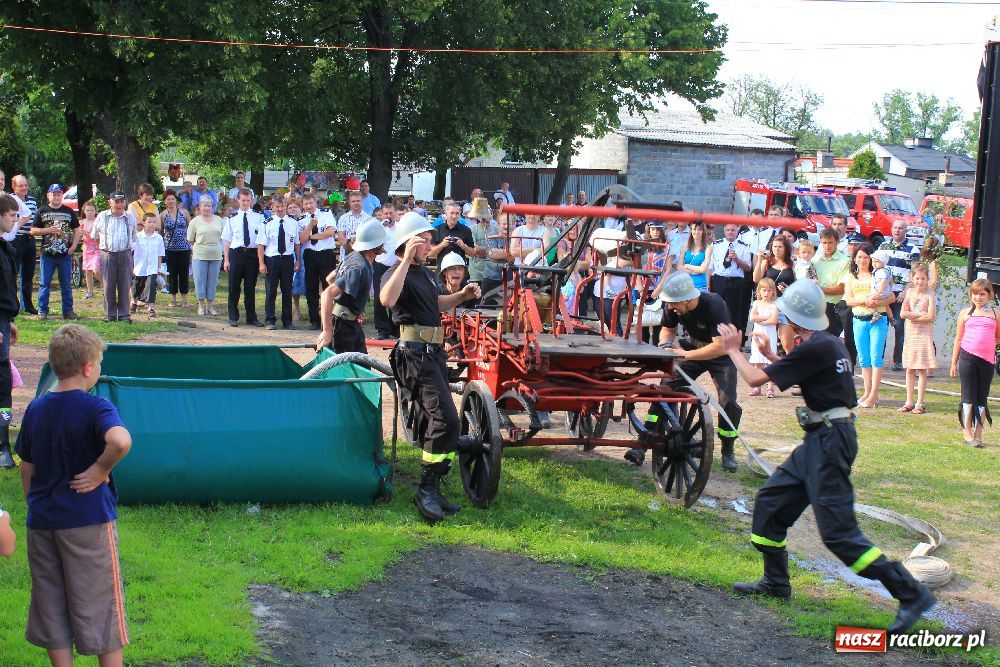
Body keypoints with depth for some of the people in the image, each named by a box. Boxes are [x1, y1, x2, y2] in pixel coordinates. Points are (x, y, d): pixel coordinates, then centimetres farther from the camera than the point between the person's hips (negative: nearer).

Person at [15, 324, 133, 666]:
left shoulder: (36, 408, 5)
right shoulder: (95, 407, -14)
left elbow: (26, 468, 12)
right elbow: (120, 441, -35)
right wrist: (101, 470, -19)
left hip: (41, 523, 5)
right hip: (88, 522, -5)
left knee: (51, 605, 14)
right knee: (101, 602, 6)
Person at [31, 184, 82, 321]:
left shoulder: (69, 211, 9)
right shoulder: (42, 211, 4)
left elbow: (77, 230, 12)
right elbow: (33, 231, 2)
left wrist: (73, 246, -2)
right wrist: (48, 230, -13)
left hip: (65, 254, 2)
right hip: (47, 254, -1)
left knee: (66, 284, 7)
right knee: (44, 284, 1)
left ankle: (68, 311, 13)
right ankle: (42, 311, 6)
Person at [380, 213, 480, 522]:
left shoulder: (424, 272, 18)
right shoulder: (397, 273, -11)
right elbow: (388, 299, -35)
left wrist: (463, 295, 20)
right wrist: (406, 260, -35)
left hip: (433, 354, 10)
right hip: (416, 355, -10)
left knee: (430, 425, 13)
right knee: (446, 420, -19)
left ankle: (432, 490, 20)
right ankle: (427, 490, -14)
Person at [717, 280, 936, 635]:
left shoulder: (815, 348, -18)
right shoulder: (830, 343, 10)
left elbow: (755, 379, -13)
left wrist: (733, 349, 3)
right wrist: (770, 354, 25)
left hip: (829, 442, -10)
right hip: (821, 440, 10)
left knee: (838, 531, -10)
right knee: (770, 500, 16)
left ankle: (910, 593, -9)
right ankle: (775, 582, 27)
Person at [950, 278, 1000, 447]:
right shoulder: (965, 313, 8)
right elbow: (958, 339, 13)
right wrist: (954, 363, 12)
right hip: (968, 357, -1)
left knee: (982, 398, 5)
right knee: (968, 397, 0)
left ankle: (978, 433, 12)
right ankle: (967, 432, 4)